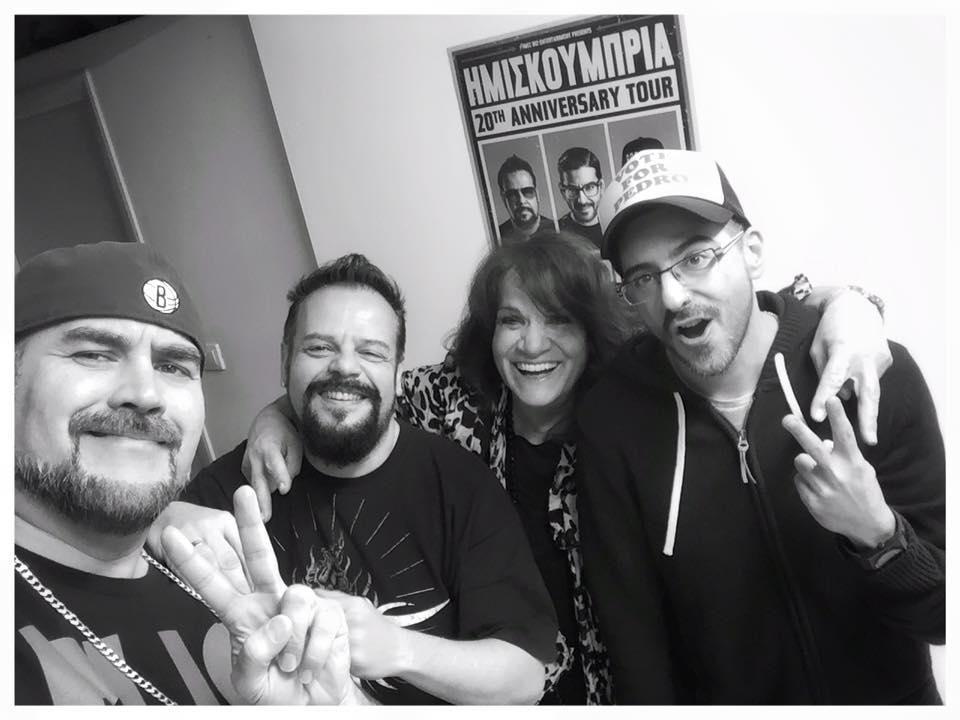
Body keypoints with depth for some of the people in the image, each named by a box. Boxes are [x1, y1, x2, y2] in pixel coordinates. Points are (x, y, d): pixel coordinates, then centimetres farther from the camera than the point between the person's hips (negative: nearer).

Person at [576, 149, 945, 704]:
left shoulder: (878, 375, -20)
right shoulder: (612, 419, -19)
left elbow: (945, 614, -13)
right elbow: (632, 630, -12)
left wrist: (878, 534, -30)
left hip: (889, 698, -1)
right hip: (718, 696, 2)